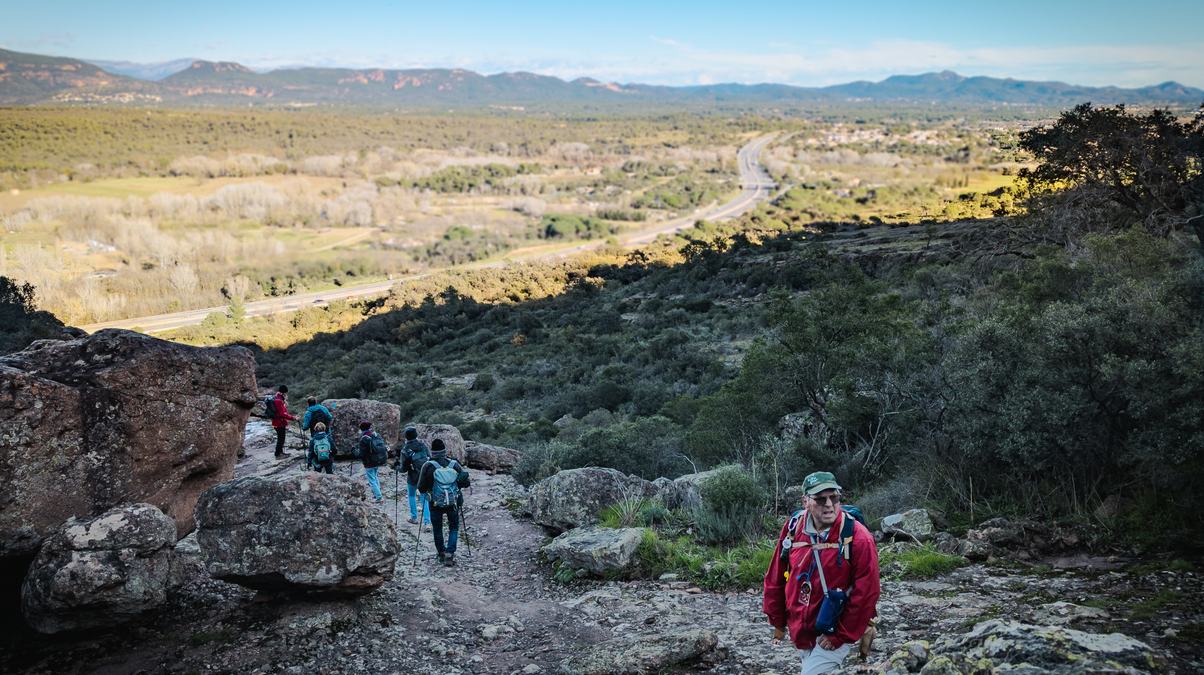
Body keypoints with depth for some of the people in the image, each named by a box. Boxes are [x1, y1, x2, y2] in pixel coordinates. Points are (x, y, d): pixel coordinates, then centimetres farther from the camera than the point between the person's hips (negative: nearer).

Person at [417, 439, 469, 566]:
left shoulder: (428, 466, -7)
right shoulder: (454, 464, -2)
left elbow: (421, 488, -5)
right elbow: (465, 482, 0)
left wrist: (427, 490, 17)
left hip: (436, 503, -1)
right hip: (453, 502, 1)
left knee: (438, 529, 17)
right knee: (454, 528, 15)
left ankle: (442, 554, 23)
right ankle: (450, 553, -1)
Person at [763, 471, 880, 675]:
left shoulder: (857, 538, -20)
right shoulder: (793, 529, -6)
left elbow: (866, 594, -17)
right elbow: (775, 578, 4)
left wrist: (842, 636, -14)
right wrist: (777, 621, 8)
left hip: (832, 634, -5)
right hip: (801, 631, 5)